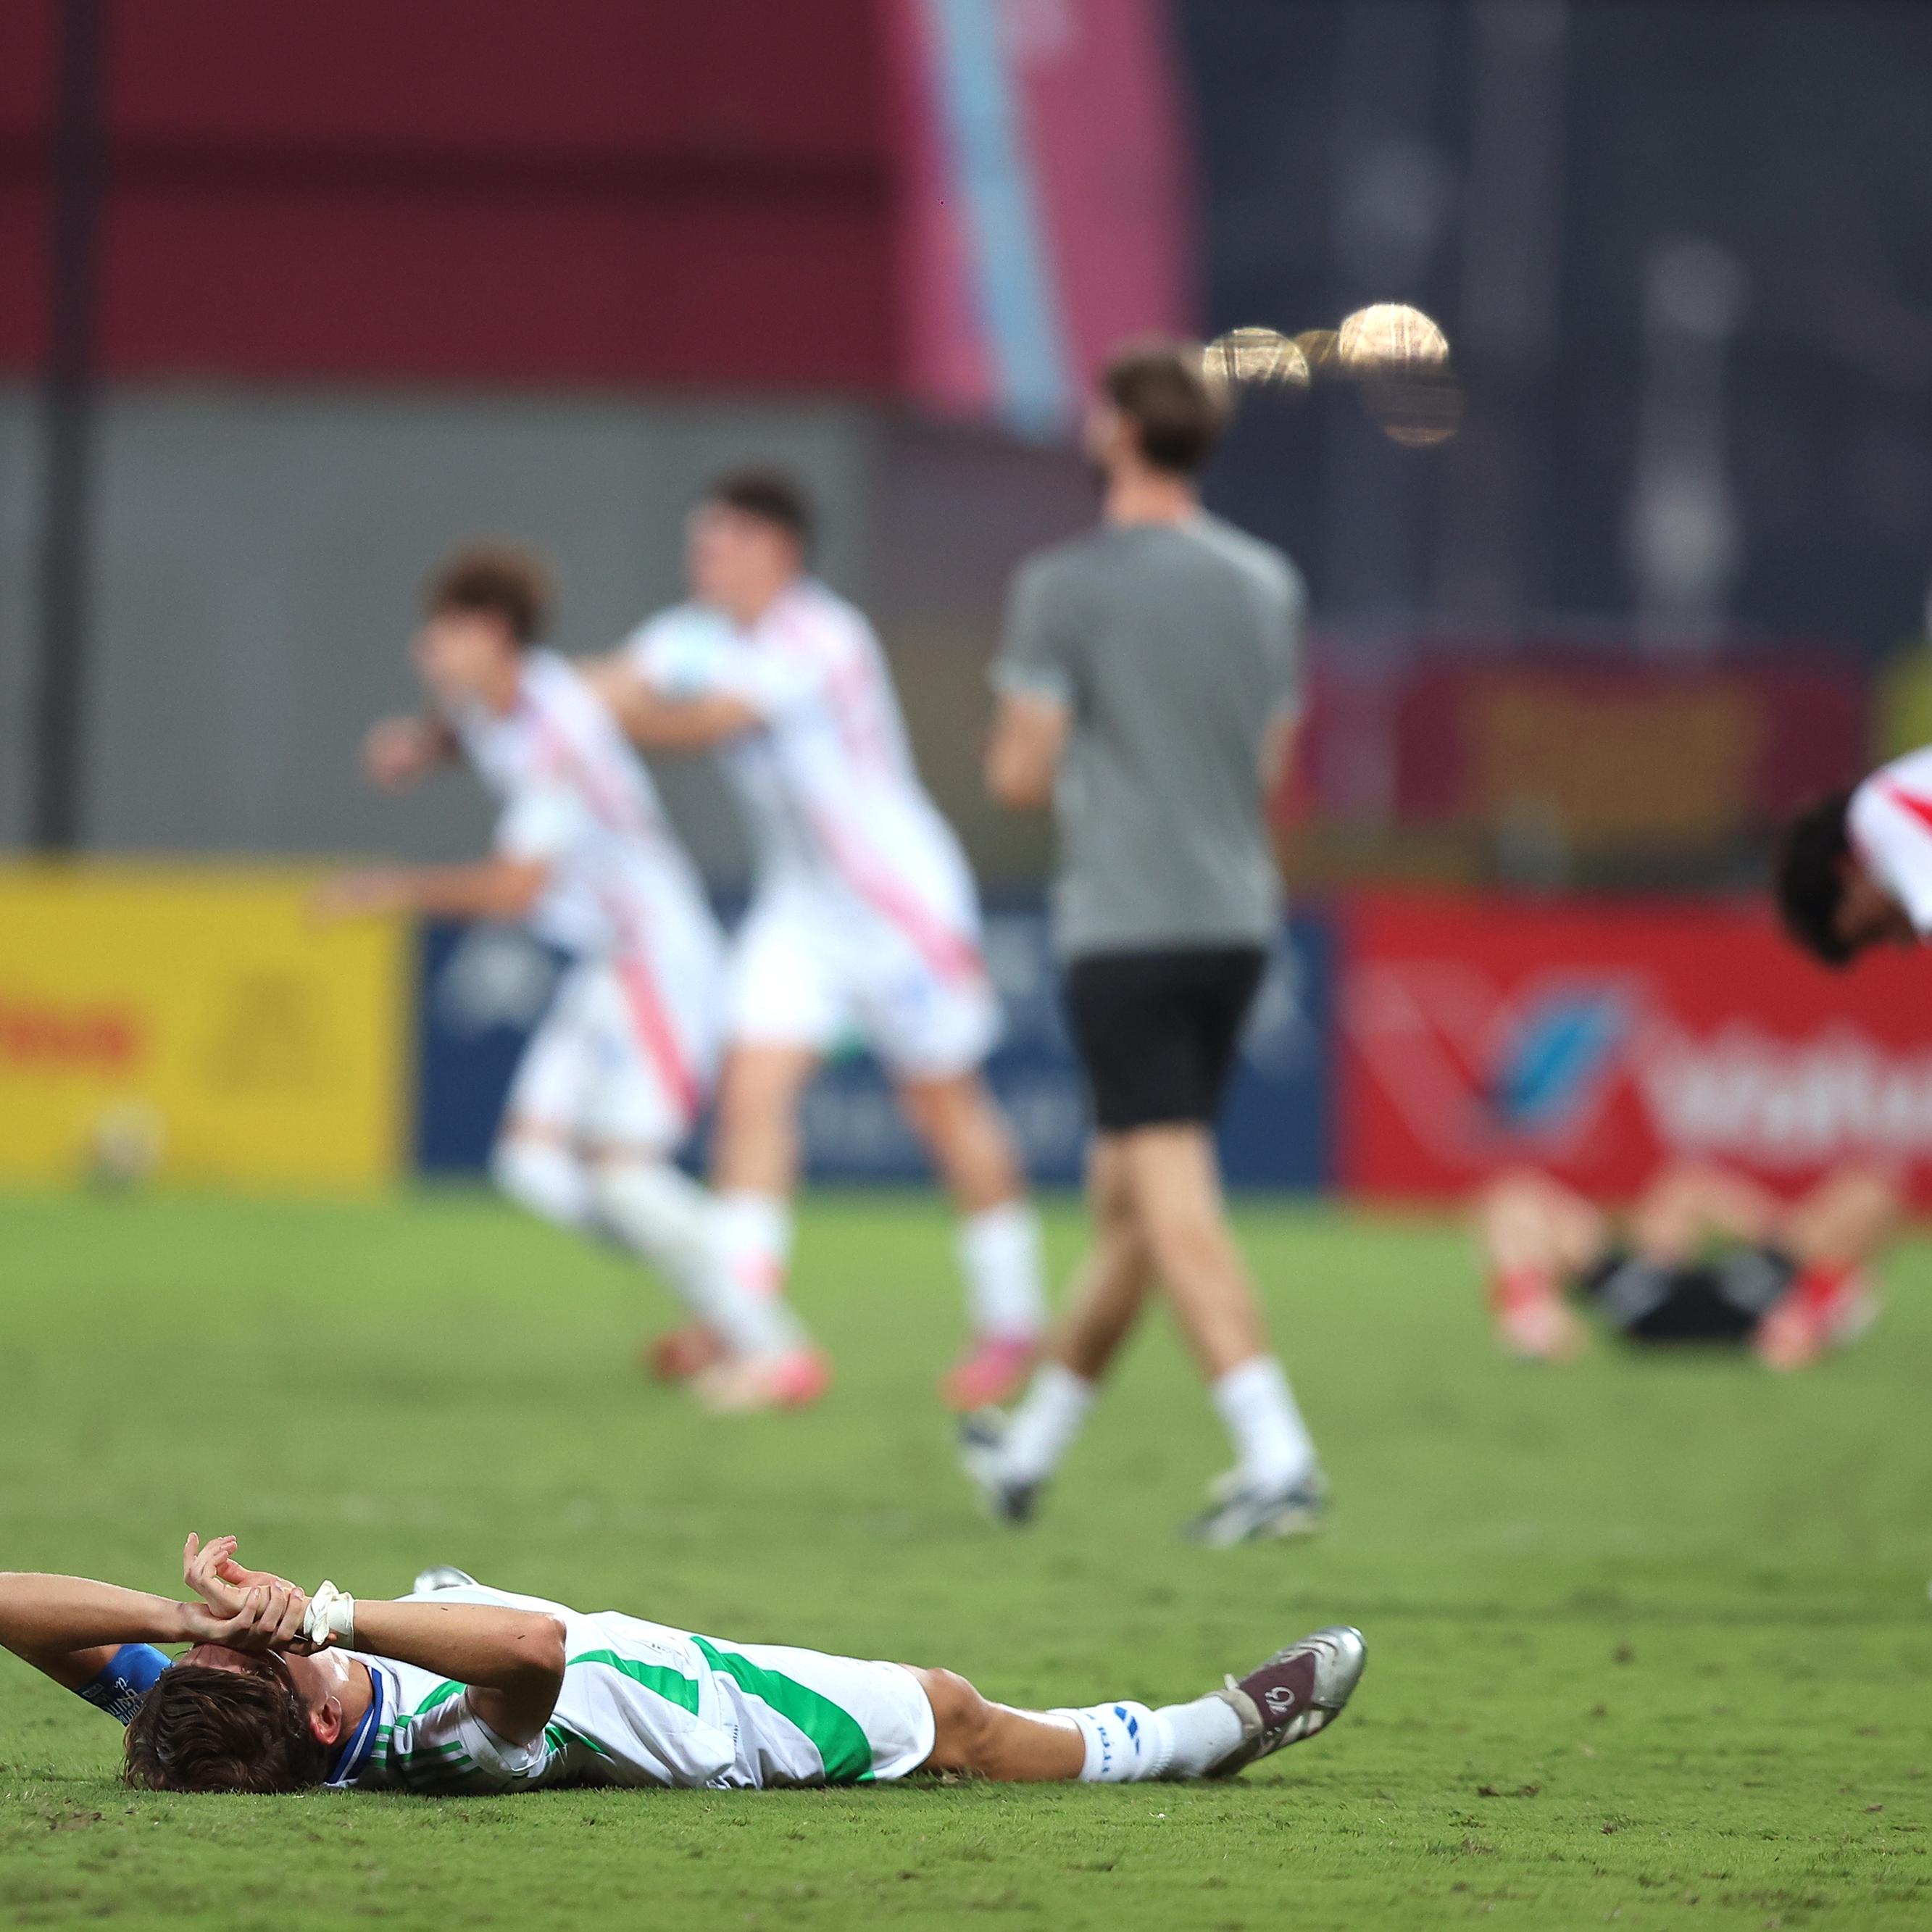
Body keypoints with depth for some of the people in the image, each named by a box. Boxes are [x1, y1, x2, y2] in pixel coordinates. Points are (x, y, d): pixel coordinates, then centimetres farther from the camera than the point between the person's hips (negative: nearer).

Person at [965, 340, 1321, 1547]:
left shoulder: (1069, 587, -9)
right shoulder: (1269, 584, 11)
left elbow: (1020, 774, -9)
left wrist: (1022, 760, 13)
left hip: (1126, 927, -7)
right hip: (1239, 918, 7)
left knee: (1175, 1207, -11)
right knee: (1125, 1194, 17)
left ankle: (1278, 1459, -23)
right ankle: (1030, 1452, 30)